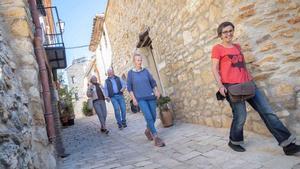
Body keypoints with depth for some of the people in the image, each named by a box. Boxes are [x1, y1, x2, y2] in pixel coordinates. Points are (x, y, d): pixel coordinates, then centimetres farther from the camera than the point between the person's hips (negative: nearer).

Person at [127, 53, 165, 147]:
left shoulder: (145, 71, 8)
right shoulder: (130, 73, 2)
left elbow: (153, 82, 10)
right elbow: (129, 87, 0)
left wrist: (157, 91, -7)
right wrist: (133, 99, -9)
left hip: (150, 97, 4)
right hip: (140, 99, -3)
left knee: (153, 117, 6)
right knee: (149, 117, -16)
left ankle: (148, 131, 35)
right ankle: (156, 138, -10)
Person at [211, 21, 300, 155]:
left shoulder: (237, 46, 21)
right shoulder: (217, 48, 1)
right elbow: (214, 69, -5)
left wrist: (249, 78, 18)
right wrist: (220, 85, -16)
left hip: (247, 83, 7)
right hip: (231, 85, -7)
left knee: (267, 111, 2)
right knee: (240, 116, -8)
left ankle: (287, 144, 7)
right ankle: (234, 142, 18)